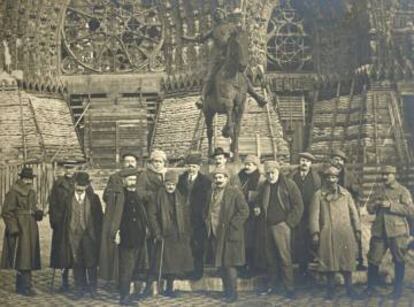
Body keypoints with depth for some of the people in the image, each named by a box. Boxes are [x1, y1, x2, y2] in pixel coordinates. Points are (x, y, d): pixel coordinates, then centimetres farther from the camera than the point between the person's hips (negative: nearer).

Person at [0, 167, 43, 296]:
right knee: (23, 257, -8)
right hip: (19, 229, -8)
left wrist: (38, 213, -1)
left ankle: (21, 286, 21)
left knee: (29, 257, 11)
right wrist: (14, 229, -17)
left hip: (31, 229, 8)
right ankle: (26, 286, -3)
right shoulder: (13, 192, -11)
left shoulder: (32, 193, 12)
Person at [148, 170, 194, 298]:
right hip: (165, 235, -4)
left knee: (176, 262, 6)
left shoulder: (180, 198, 10)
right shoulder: (159, 196, -4)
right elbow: (152, 214, -6)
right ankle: (169, 288, 9)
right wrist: (157, 233, -11)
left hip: (179, 236, 4)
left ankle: (169, 288, 17)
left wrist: (187, 234, 3)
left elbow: (186, 217, 10)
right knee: (166, 262, -3)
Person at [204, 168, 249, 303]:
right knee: (220, 264, 11)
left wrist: (232, 225, -14)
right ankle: (226, 290, 22)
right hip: (215, 233, 6)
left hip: (229, 235, -6)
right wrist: (207, 222, 11)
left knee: (229, 264, -4)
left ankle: (232, 292, 7)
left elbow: (244, 211, -12)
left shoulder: (235, 192, -8)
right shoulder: (212, 192, 13)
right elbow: (208, 210, 25)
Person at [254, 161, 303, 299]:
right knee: (269, 258, 10)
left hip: (281, 226, -5)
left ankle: (289, 288, 1)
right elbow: (259, 203, 28)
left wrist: (289, 223, -10)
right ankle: (271, 285, 20)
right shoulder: (264, 187, 15)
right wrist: (257, 209, 4)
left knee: (284, 257, -7)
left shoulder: (289, 185, -2)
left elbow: (298, 205, -5)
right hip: (266, 227, 5)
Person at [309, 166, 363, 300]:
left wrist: (357, 230, 5)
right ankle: (330, 288, 15)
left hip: (345, 233, 2)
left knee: (347, 260, 4)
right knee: (329, 260, 3)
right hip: (328, 234, -2)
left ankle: (349, 288, 13)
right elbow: (314, 215, -2)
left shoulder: (346, 194, 12)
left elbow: (353, 212, 12)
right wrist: (315, 233, -9)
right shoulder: (319, 195, 3)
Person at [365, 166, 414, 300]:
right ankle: (371, 288, 19)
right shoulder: (378, 189, 11)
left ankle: (398, 290, 19)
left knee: (399, 261, 5)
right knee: (373, 259, 5)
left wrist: (391, 205, -20)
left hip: (397, 231, -4)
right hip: (379, 231, 4)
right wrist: (375, 205, -10)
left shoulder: (403, 191, -3)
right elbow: (369, 208, 13)